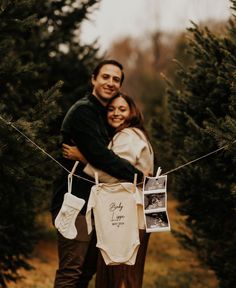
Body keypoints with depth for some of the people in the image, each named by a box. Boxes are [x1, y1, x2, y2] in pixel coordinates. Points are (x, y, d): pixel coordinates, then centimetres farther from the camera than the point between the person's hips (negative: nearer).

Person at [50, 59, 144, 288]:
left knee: (88, 269, 15)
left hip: (90, 202, 10)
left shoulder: (102, 115, 20)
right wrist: (137, 175, -17)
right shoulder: (83, 111, -12)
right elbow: (99, 155, -22)